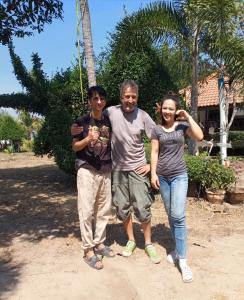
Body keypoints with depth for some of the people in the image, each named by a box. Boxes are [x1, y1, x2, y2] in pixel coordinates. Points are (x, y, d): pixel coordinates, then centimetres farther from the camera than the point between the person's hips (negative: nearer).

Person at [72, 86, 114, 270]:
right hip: (87, 170, -4)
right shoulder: (82, 121, -3)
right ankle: (88, 250, 6)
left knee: (104, 210, 9)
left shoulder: (109, 122, 9)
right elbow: (75, 147, -2)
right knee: (86, 211, -3)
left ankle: (99, 243, 24)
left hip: (105, 170, 5)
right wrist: (88, 139, -19)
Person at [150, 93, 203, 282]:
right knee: (171, 215, 10)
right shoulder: (157, 129, 5)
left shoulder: (182, 126, 2)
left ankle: (182, 260, -5)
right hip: (162, 176, 2)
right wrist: (153, 173, -2)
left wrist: (188, 117, -9)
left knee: (178, 215, -12)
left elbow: (199, 136, -14)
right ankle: (178, 249, 26)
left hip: (179, 175, -2)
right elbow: (154, 153, 4)